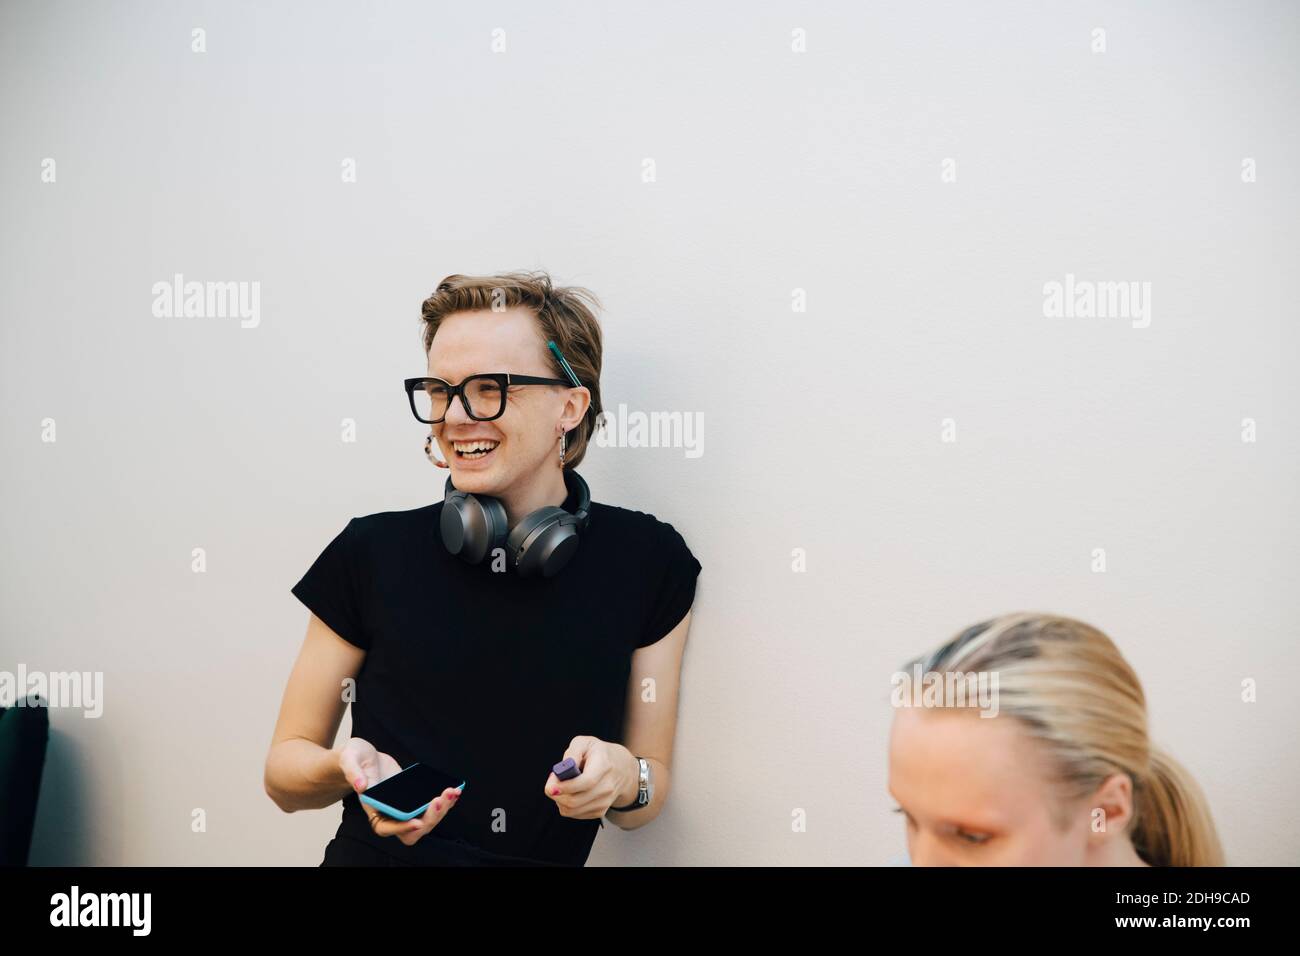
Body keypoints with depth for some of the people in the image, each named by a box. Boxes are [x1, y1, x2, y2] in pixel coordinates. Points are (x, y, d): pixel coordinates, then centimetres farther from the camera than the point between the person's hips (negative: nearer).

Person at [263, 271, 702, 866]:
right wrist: (349, 768, -14)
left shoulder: (646, 563, -1)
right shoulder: (373, 551, -2)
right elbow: (284, 773, 6)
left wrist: (624, 778, -13)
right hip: (375, 855, -1)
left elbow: (645, 804, 7)